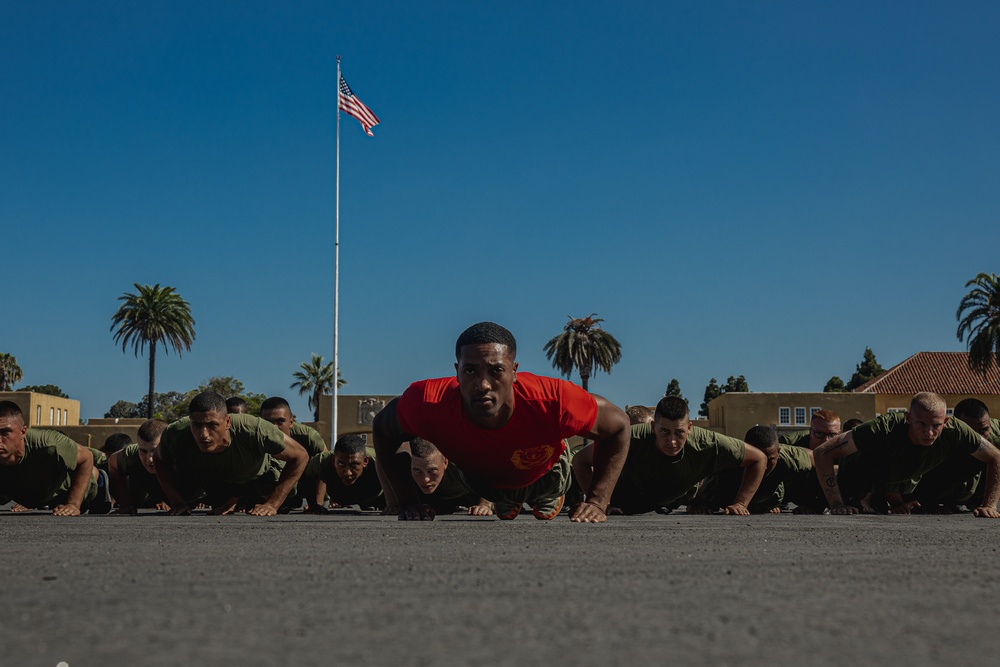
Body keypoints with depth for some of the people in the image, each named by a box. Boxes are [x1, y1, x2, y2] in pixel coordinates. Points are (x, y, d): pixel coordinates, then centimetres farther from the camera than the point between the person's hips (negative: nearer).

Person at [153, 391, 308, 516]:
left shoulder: (254, 430, -48)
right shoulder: (175, 435, -39)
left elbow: (300, 457, -33)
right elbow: (159, 460, -13)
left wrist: (272, 504, -35)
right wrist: (178, 502, -22)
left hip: (260, 476, -2)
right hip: (214, 479, 2)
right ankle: (233, 499, 43)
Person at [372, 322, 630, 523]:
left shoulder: (552, 402, -48)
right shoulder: (428, 404, -45)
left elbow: (618, 426, -28)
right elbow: (382, 430, -21)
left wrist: (597, 502, -32)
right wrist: (407, 503, -26)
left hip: (544, 474, -1)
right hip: (482, 481, 1)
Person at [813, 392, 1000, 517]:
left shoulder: (955, 432, -35)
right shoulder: (884, 429, -44)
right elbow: (822, 453, -43)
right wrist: (837, 504, -47)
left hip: (904, 485, 3)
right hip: (859, 480, -3)